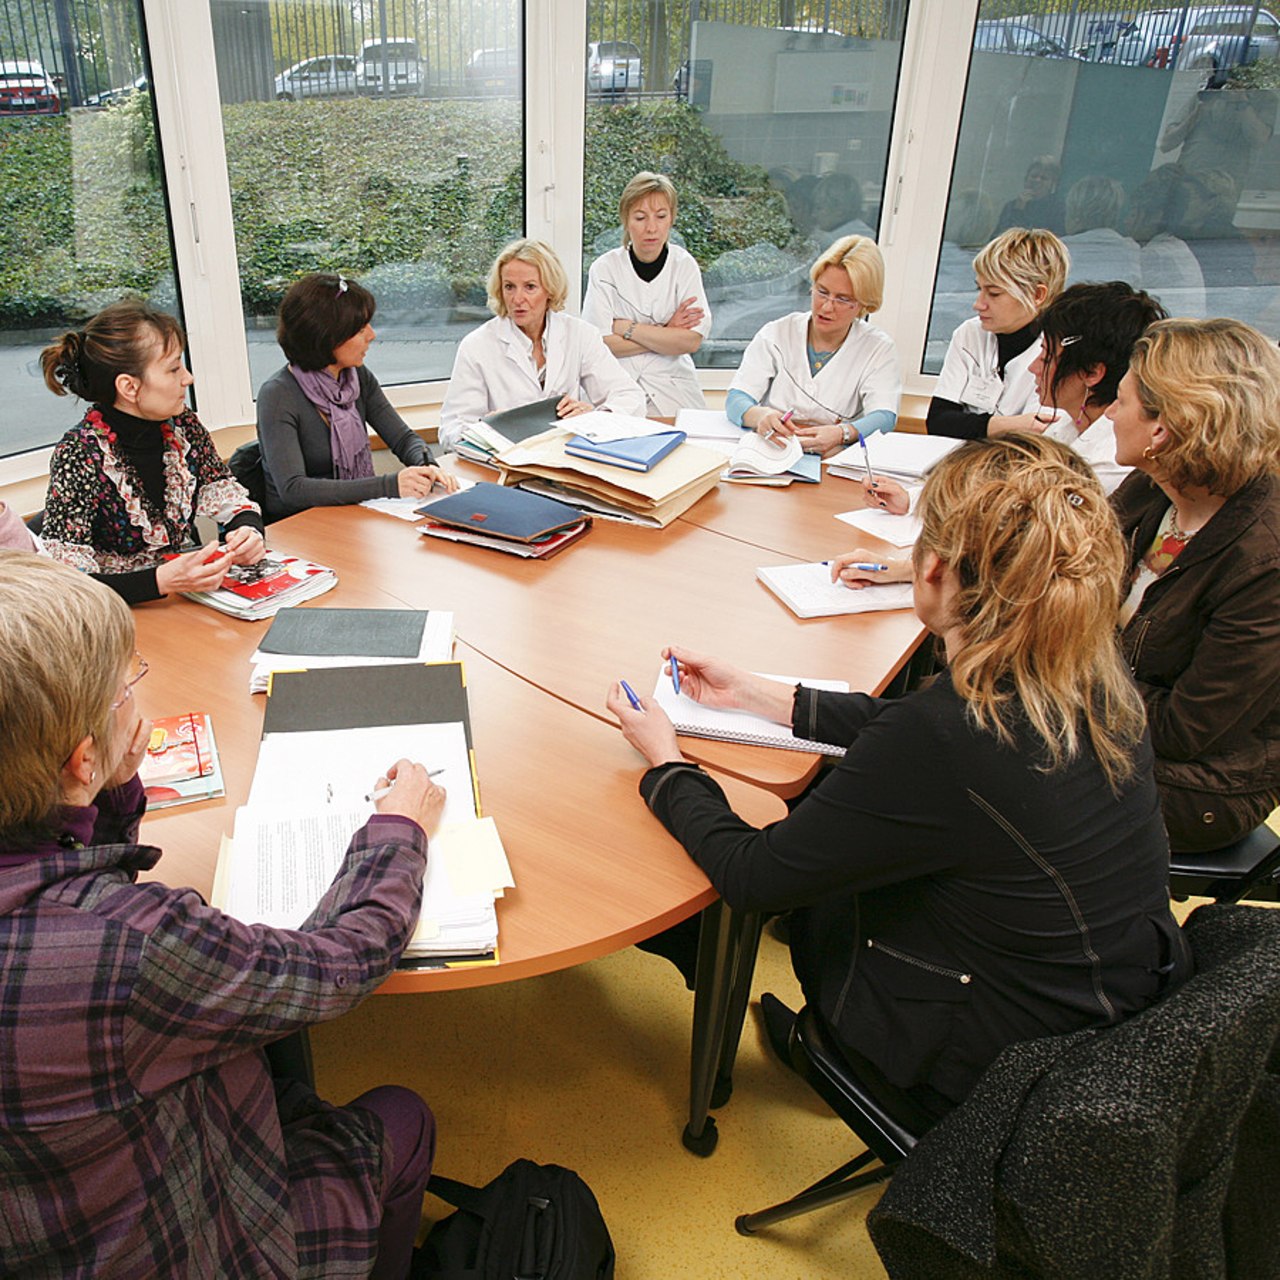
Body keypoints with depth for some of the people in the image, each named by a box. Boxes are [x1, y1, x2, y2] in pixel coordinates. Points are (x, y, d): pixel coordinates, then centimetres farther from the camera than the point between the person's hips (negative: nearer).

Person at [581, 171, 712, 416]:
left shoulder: (684, 265, 3)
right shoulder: (604, 268, 0)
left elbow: (692, 340, -7)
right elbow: (600, 343, -9)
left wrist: (626, 328, -9)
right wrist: (664, 334, -8)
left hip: (671, 394, 1)